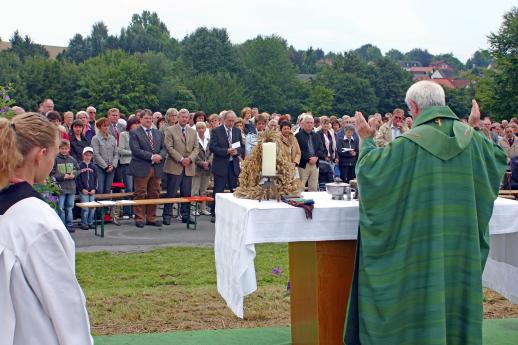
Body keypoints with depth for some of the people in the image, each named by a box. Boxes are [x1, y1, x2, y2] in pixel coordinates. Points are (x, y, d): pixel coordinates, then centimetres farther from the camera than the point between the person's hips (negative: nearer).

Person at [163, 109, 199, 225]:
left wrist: (190, 158, -7)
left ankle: (185, 215, 14)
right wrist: (180, 159, -14)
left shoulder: (193, 132, 15)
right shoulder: (170, 130, 0)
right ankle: (167, 215, 3)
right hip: (174, 167, -4)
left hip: (189, 167, 4)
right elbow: (169, 147, -8)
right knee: (171, 193, -3)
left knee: (187, 193, 6)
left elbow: (196, 148, 11)